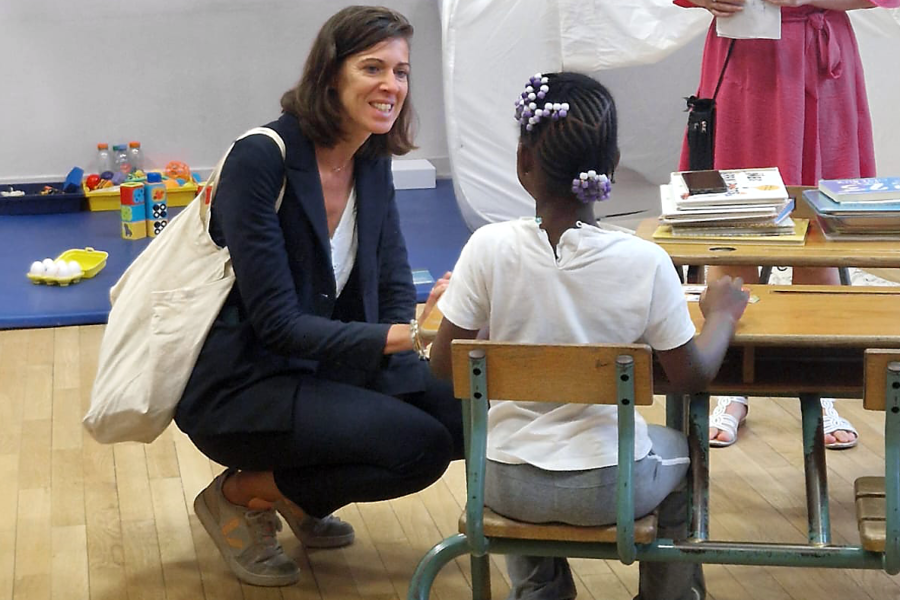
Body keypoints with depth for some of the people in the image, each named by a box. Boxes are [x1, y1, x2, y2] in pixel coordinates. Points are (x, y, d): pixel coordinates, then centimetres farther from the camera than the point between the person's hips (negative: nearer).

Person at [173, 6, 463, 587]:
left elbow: (395, 293, 2)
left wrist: (421, 327, -21)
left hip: (321, 363, 8)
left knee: (468, 412, -9)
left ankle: (300, 495, 11)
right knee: (420, 445, -23)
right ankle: (241, 494, -1)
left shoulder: (372, 165, 2)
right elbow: (277, 324, -25)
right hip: (236, 385, -8)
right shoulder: (261, 159, -21)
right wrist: (406, 336, -35)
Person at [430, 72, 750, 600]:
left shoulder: (489, 248, -16)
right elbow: (692, 375, -5)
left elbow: (444, 365, -8)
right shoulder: (645, 261, -16)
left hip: (508, 487, 1)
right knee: (679, 450, 32)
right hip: (608, 488, -1)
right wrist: (721, 315, 14)